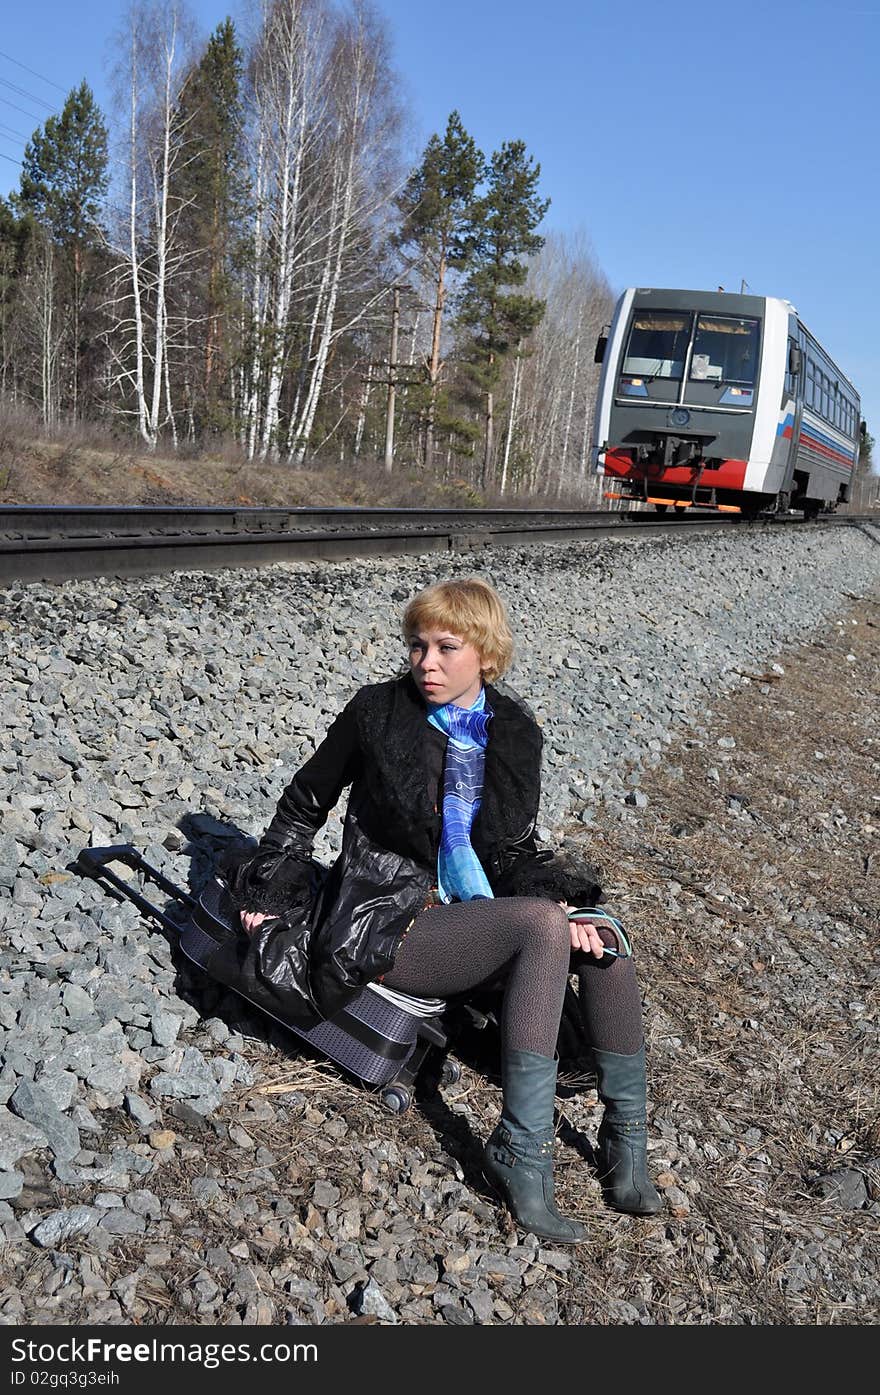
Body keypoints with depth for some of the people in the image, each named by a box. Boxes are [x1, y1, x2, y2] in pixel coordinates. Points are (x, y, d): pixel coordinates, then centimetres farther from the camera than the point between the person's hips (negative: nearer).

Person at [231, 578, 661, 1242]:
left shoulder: (515, 733, 3)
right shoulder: (378, 711, -6)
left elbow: (511, 846, 7)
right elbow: (305, 804, 7)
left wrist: (553, 898, -12)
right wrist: (268, 894, 5)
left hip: (470, 912, 5)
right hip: (384, 922, -5)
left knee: (600, 935, -17)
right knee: (543, 926, -29)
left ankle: (626, 1142, -8)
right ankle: (522, 1152, -29)